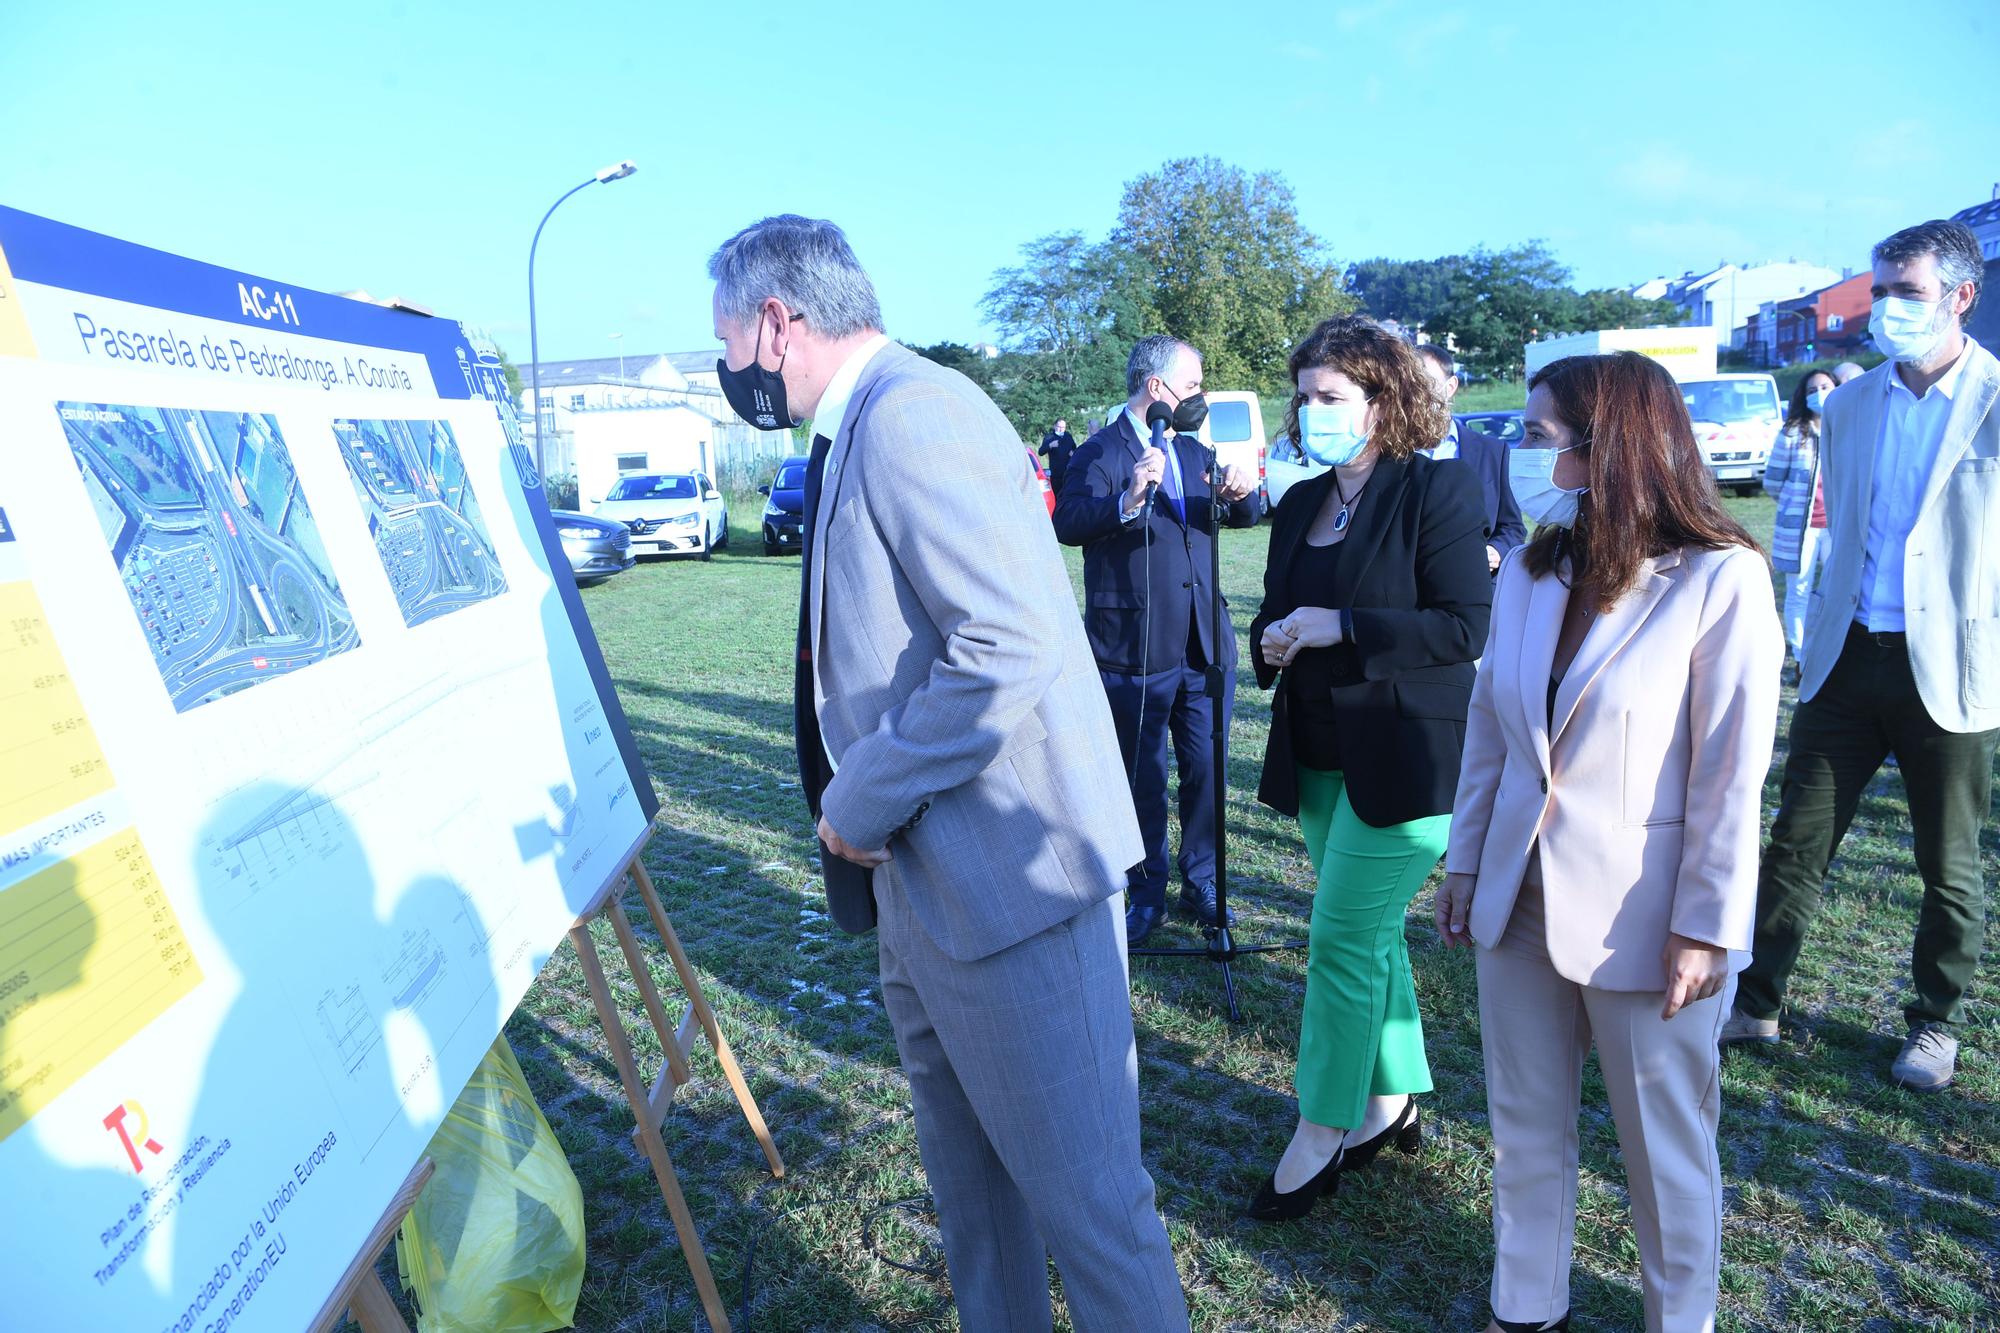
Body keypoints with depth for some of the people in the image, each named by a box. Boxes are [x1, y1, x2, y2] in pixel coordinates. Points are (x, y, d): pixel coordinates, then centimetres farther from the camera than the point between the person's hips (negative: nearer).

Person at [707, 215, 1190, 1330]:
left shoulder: (912, 413, -17)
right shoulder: (863, 426, 14)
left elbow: (1011, 647, -27)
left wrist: (863, 802, -16)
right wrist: (865, 797, 11)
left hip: (1011, 867, -10)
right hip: (928, 870, 11)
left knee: (1080, 1188, 5)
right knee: (964, 1158, 26)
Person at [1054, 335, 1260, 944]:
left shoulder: (1193, 450, 13)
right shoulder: (1102, 451, -9)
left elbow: (1242, 516, 7)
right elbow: (1067, 523, -24)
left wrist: (1241, 493, -16)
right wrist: (1127, 500, -42)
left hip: (1205, 643, 6)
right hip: (1135, 648, -5)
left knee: (1205, 773, 11)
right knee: (1143, 778, 9)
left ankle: (1200, 885, 28)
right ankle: (1147, 893, 25)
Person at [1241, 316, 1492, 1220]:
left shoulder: (1438, 491, -10)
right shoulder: (1299, 506, 10)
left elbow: (1465, 627, -17)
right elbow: (1279, 614, 17)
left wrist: (1340, 627, -23)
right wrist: (1271, 639, -6)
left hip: (1404, 759, -7)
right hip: (1319, 758, 7)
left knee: (1344, 941, -4)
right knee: (1373, 936, 17)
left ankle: (1321, 1137, 12)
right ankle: (1392, 1103, 34)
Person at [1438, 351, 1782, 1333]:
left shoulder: (1720, 579, -13)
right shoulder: (1529, 573, 2)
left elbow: (1732, 774, -13)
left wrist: (1704, 928, -12)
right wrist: (1465, 863, 8)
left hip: (1638, 914, -5)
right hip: (1520, 898, 5)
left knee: (1664, 1146, 14)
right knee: (1524, 1128, 17)